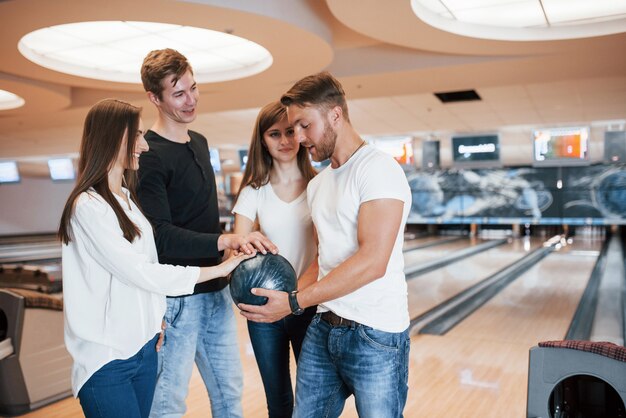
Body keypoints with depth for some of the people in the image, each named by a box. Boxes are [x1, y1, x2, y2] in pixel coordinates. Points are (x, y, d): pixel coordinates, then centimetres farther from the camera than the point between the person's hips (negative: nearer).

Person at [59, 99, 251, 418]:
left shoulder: (127, 198, 10)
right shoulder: (88, 206, -16)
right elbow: (139, 272, -19)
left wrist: (156, 319, 3)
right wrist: (219, 269, -16)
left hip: (143, 347, 7)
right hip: (106, 359, -7)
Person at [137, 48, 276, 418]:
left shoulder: (200, 143, 10)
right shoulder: (149, 156, -15)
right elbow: (161, 235, -22)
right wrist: (226, 240, -32)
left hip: (216, 290, 8)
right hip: (177, 299, -7)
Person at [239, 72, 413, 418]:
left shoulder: (378, 169, -13)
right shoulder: (317, 184, 13)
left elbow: (372, 262, -23)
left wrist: (294, 303, -20)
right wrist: (289, 293, -2)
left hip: (375, 336, -7)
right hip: (323, 328, 7)